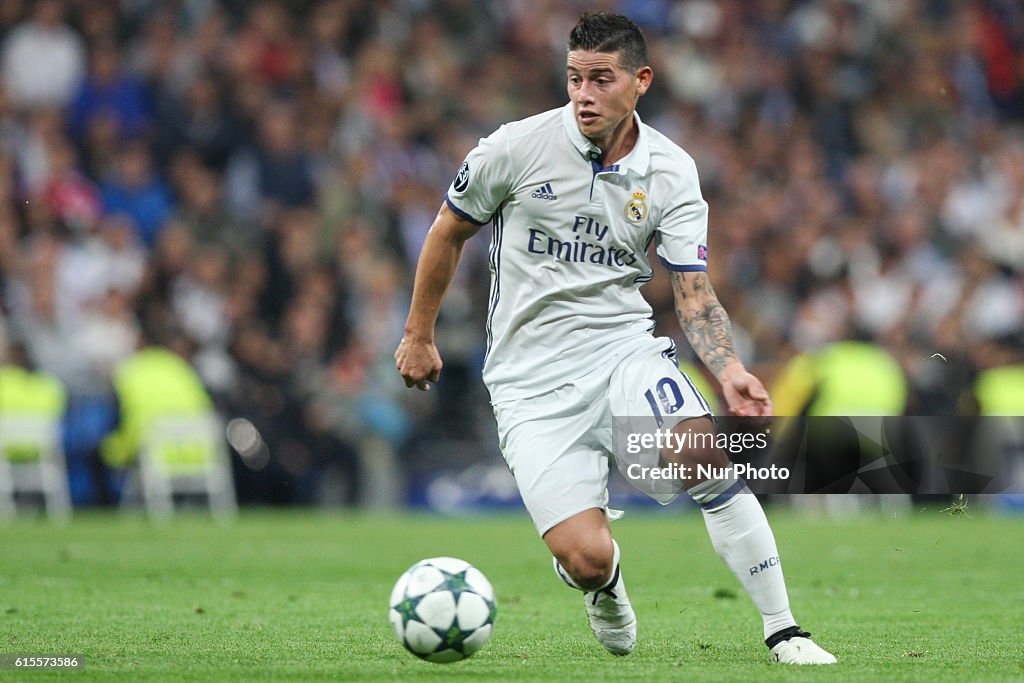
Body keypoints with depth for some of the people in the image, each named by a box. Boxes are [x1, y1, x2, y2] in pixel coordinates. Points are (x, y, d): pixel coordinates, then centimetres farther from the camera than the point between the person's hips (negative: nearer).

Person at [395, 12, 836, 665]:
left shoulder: (672, 174, -2)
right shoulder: (517, 147, -7)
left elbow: (694, 295, -4)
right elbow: (448, 232, 10)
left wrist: (730, 371, -23)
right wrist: (419, 335, 16)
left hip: (624, 347, 2)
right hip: (531, 380, -1)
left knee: (705, 456, -30)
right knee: (587, 559, -17)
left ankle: (784, 632, -17)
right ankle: (603, 581, 25)